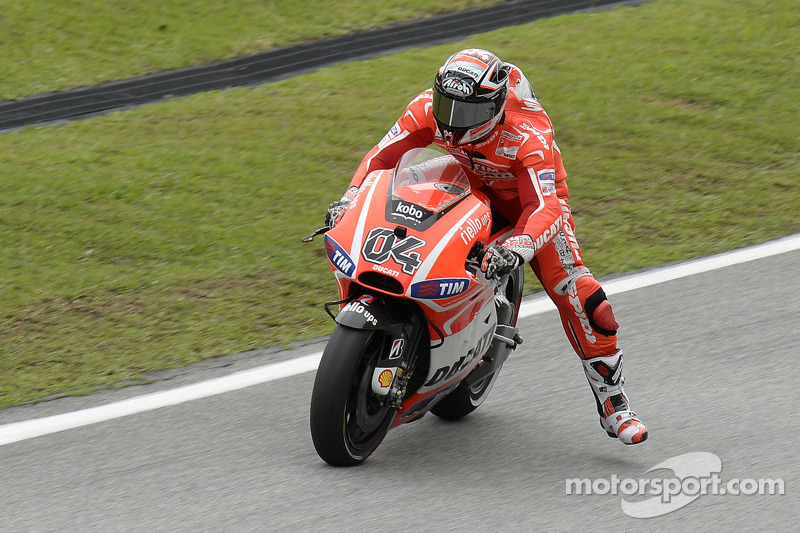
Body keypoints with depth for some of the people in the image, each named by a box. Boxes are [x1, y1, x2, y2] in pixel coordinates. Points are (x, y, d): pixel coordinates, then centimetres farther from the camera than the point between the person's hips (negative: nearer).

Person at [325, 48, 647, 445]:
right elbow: (384, 153, -16)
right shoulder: (430, 108, -27)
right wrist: (349, 200, -30)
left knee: (578, 296, -18)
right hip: (470, 187, 5)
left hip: (535, 194, -4)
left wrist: (517, 249, -66)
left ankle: (612, 402, -6)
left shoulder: (528, 134, -39)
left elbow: (544, 208, -47)